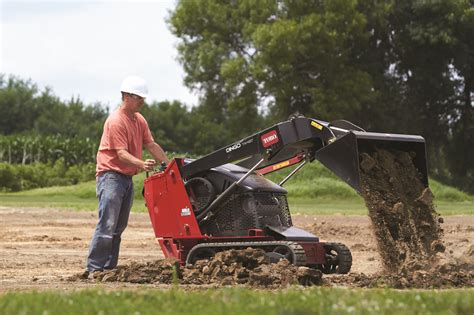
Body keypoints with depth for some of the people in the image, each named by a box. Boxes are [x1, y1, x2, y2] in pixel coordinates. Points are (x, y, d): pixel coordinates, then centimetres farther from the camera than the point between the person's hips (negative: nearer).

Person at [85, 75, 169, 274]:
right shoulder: (116, 121, -16)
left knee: (119, 227, 10)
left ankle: (109, 268, 14)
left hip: (127, 177, 9)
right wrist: (142, 165, -38)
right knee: (107, 225, -15)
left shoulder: (139, 120, 13)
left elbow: (151, 145, 15)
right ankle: (93, 268, -13)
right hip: (111, 176, -9)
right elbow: (122, 154, -23)